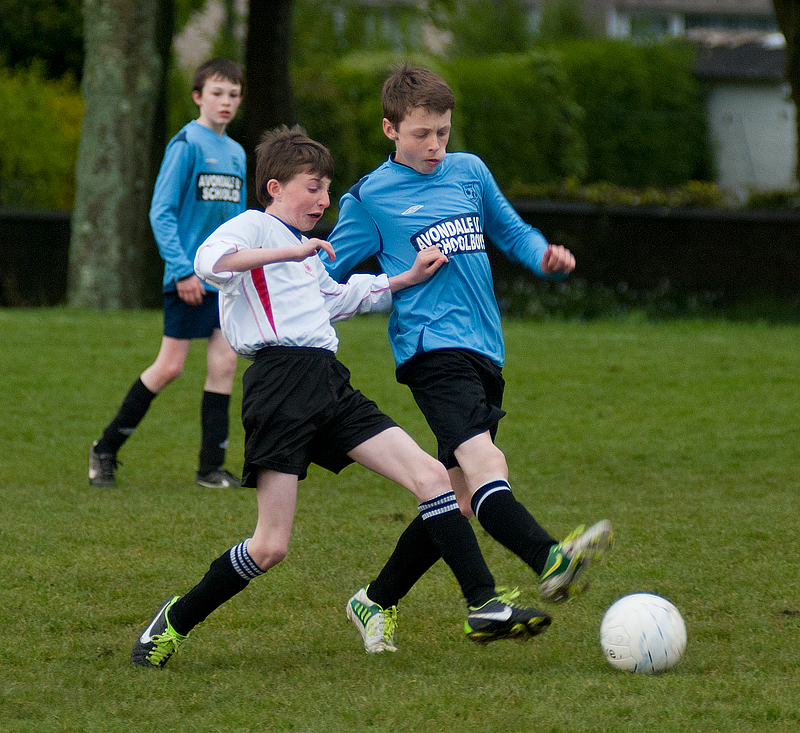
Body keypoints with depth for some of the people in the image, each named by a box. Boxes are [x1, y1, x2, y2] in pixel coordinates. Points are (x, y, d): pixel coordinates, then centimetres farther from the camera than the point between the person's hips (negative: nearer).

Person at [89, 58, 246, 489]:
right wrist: (182, 269, -18)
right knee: (170, 366, -4)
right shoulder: (186, 144, -9)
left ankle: (211, 468, 5)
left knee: (223, 364, 0)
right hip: (189, 277, -6)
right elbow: (161, 212, -12)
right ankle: (105, 450, 10)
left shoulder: (236, 153, 12)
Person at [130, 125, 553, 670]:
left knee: (432, 475, -6)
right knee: (271, 548, -10)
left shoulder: (306, 254, 29)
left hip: (330, 387, 9)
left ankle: (485, 605, -7)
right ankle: (175, 622, 9)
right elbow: (209, 261, -21)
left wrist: (406, 279, 39)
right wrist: (291, 251, -23)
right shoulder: (253, 226, 1)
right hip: (282, 383, -9)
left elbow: (338, 298, 47)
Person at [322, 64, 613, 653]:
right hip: (432, 349, -7)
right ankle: (550, 562, -52)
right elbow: (325, 277, 9)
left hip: (485, 351, 7)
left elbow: (511, 230, 26)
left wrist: (546, 256, 6)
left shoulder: (470, 171, 15)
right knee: (484, 463, -28)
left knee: (459, 499, 8)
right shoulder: (372, 197, 3)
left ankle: (377, 602, 23)